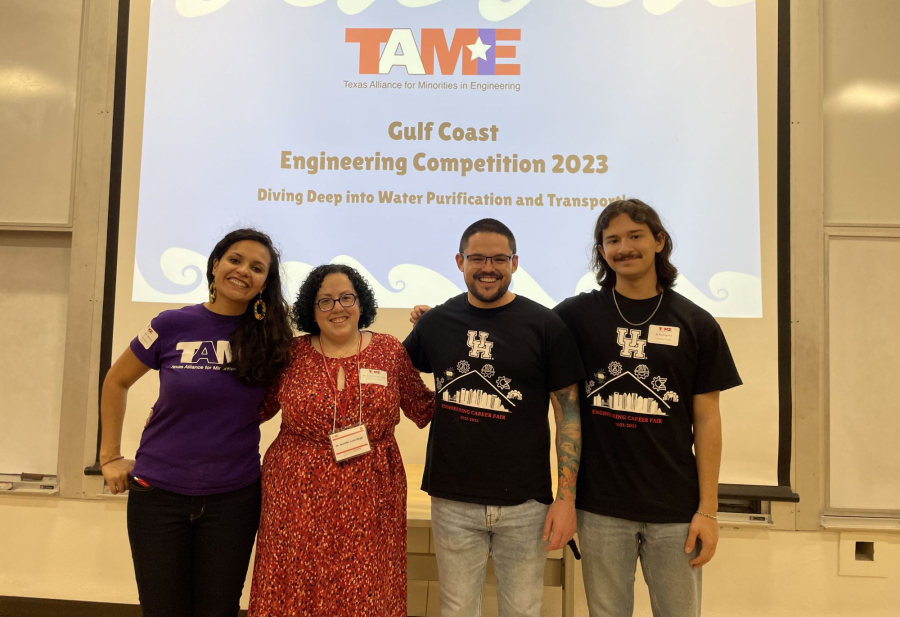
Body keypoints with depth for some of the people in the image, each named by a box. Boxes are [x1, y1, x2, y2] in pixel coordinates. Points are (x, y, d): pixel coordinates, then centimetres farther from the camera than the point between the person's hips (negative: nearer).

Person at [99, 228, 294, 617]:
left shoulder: (271, 337, -6)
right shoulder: (173, 325, -9)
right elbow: (116, 381, 5)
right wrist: (110, 456, 5)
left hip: (234, 496, 1)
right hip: (159, 492, 0)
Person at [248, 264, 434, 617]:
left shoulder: (390, 351, 1)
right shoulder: (291, 354, 1)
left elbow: (425, 411, 6)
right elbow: (258, 408, 10)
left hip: (367, 503, 0)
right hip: (298, 498, 0)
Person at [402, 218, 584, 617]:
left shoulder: (545, 325, -5)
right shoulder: (435, 322, 1)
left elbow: (569, 411, -4)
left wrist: (567, 496, -8)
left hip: (525, 502, -1)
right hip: (452, 500, 2)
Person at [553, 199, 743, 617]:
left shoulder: (696, 324, 0)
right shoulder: (576, 315, -2)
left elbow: (706, 420, 1)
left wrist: (707, 509, -1)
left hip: (675, 509, 1)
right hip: (600, 507, 0)